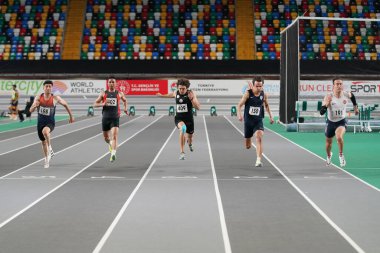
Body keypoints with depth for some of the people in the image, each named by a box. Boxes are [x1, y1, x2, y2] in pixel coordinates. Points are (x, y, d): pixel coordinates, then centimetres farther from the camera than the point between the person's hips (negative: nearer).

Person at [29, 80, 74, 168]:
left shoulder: (55, 98, -10)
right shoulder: (38, 98, -4)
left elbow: (65, 104, 6)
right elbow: (31, 110, -4)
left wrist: (71, 116, 12)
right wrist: (34, 106, -28)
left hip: (50, 122, -4)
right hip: (40, 122, 4)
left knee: (45, 131, -38)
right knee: (43, 142, 17)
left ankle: (50, 149, -15)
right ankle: (47, 160, 40)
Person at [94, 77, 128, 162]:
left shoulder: (119, 93, 6)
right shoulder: (103, 93, 5)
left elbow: (125, 100, 28)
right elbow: (95, 104, 4)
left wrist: (125, 108, 12)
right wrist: (103, 104, -14)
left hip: (115, 118, -2)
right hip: (105, 118, 2)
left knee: (114, 136, -19)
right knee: (106, 137, 14)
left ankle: (113, 154, -26)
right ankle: (110, 143, 48)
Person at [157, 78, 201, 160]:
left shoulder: (191, 93, -11)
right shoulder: (176, 93, -2)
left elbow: (198, 107, -17)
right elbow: (171, 94, 25)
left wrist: (192, 99, -31)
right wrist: (162, 95, 41)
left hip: (189, 119, 0)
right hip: (179, 118, 0)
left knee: (189, 137, 18)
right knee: (182, 128, -34)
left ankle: (190, 144, 61)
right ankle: (182, 152, -34)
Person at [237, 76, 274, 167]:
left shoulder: (264, 95, -3)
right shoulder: (248, 93, -12)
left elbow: (266, 105, 17)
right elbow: (239, 105, -16)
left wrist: (270, 116, 11)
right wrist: (239, 114, -33)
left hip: (258, 121, 1)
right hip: (248, 120, -1)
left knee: (259, 137, -26)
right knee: (248, 146, 11)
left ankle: (258, 160, -29)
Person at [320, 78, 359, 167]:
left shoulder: (346, 94, -15)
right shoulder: (328, 97, -23)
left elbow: (352, 96, 13)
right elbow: (321, 112, -29)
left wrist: (355, 107, 16)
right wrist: (326, 104, -45)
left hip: (341, 121, -1)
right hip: (330, 122, 1)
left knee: (339, 137, -31)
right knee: (328, 142, 18)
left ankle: (341, 155, -3)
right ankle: (329, 155, 53)